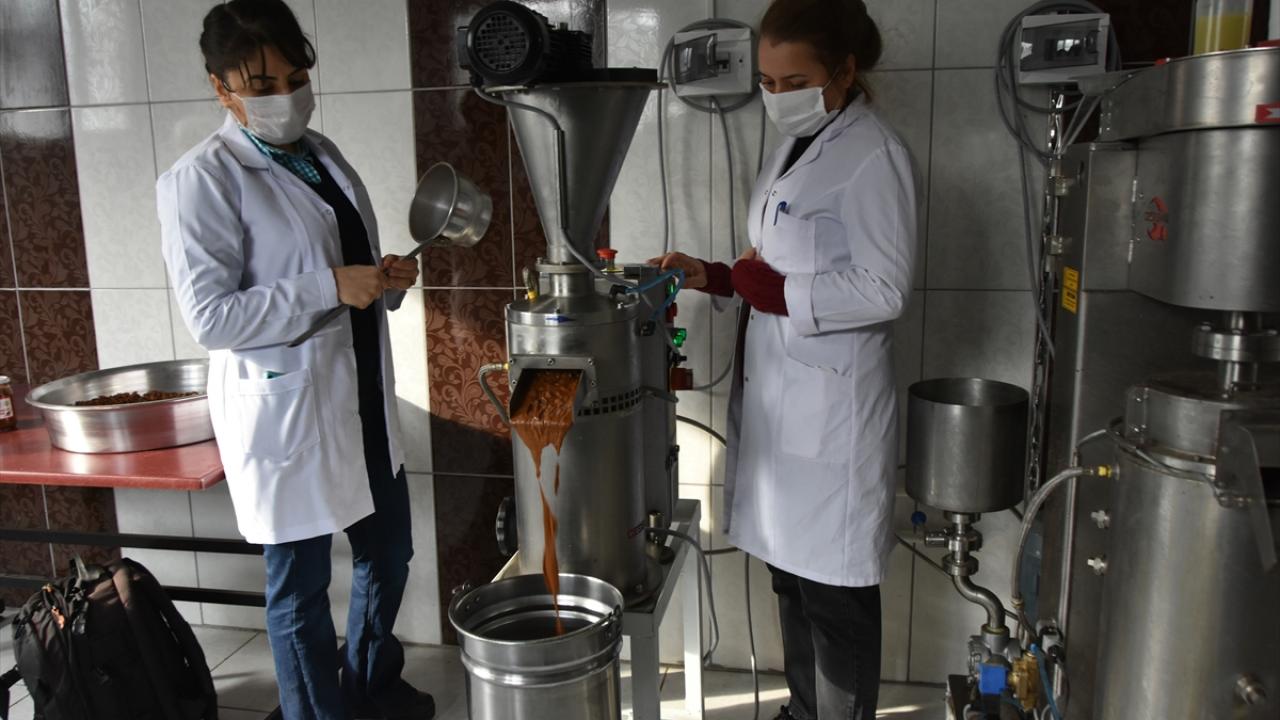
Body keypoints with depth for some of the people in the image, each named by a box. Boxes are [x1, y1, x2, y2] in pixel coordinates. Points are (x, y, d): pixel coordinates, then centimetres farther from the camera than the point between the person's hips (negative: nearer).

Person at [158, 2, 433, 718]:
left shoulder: (322, 153, 9)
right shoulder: (200, 181, -13)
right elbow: (211, 317, -18)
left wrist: (388, 278, -3)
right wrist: (330, 288, -23)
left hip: (363, 401, 8)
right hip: (286, 411, -8)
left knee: (388, 552, 21)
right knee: (301, 587, 8)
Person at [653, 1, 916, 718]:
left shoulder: (873, 155, -12)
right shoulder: (795, 149, 15)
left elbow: (883, 290, -16)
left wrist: (773, 291, -14)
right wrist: (713, 277, 7)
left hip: (832, 407, -8)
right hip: (779, 395, 9)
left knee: (834, 589, 4)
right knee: (791, 568, 19)